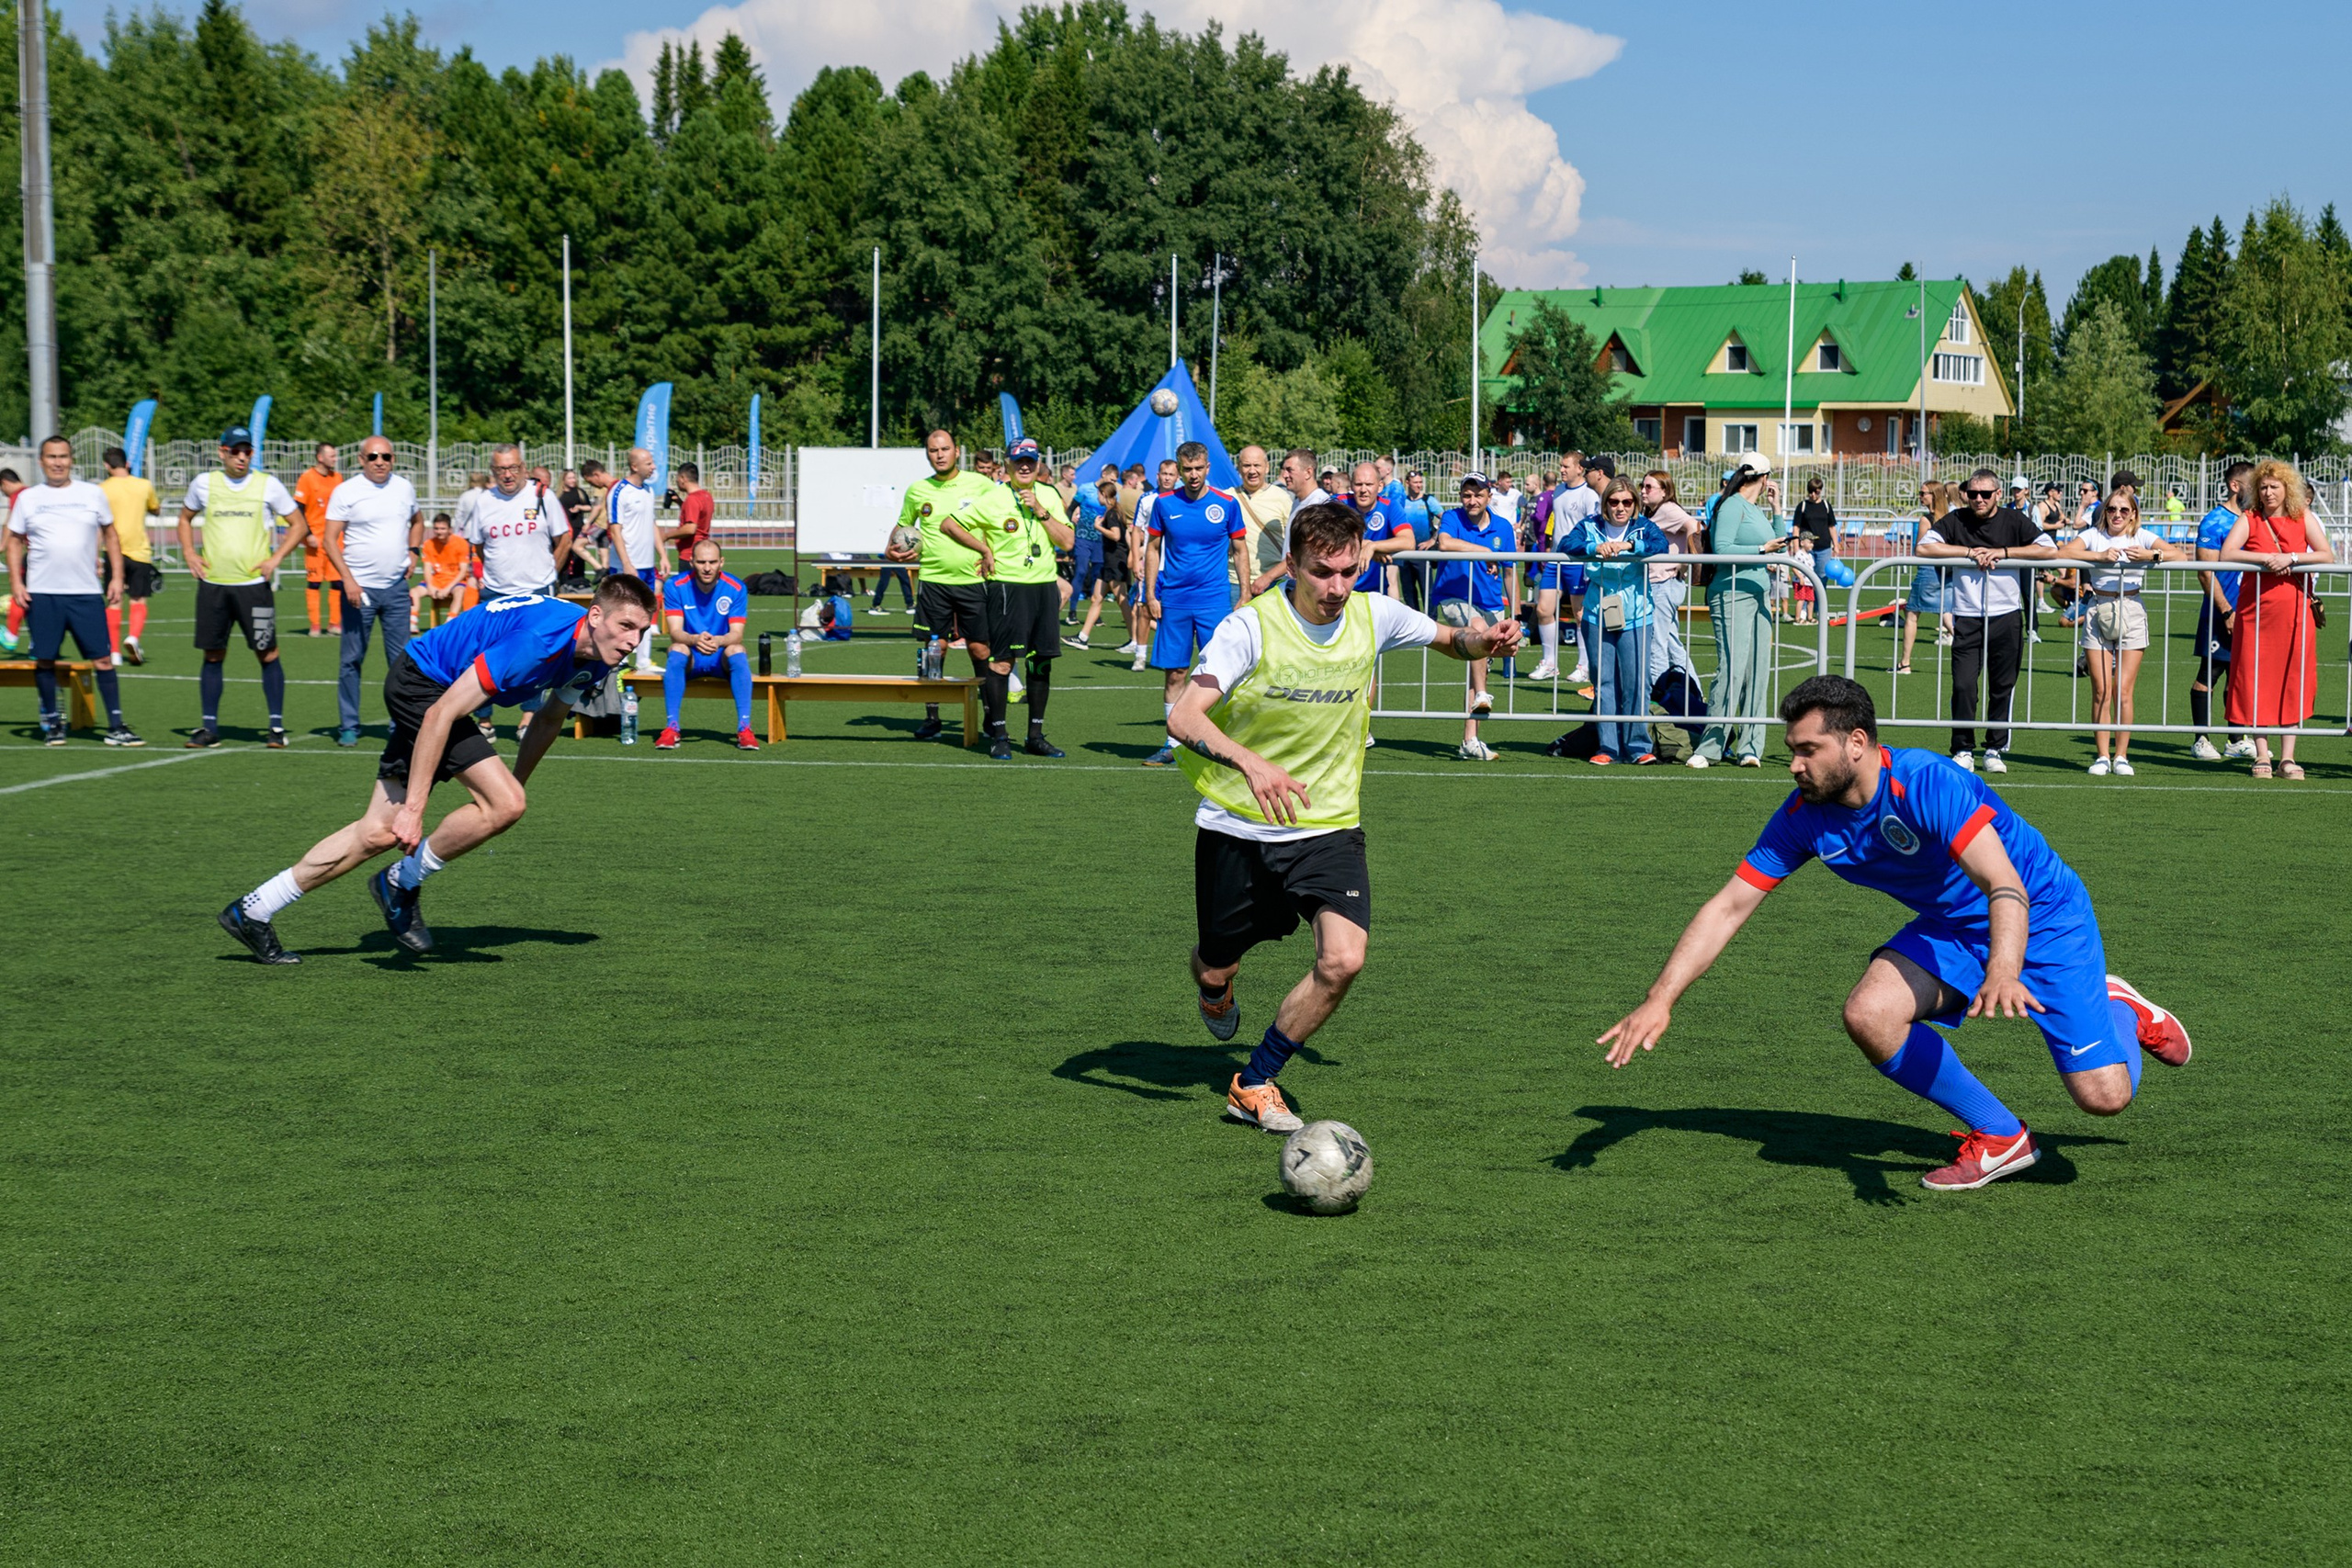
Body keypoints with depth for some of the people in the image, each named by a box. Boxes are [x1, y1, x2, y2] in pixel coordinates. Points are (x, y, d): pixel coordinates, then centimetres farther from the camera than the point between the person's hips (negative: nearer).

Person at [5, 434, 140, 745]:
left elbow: (110, 535, 15)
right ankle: (52, 723, 16)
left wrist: (117, 576, 6)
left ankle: (116, 726, -1)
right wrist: (15, 582, 1)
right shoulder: (28, 498, 8)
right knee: (44, 660, 2)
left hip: (87, 592, 0)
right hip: (42, 593, 0)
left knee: (103, 659, -5)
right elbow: (15, 541, 12)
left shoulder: (93, 494, 8)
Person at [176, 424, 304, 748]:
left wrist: (276, 557, -3)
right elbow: (185, 518, 23)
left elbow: (299, 525, 8)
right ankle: (209, 727, 13)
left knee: (267, 653, -4)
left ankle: (277, 726, 3)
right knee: (213, 656, 5)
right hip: (212, 584, 2)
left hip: (253, 583, -2)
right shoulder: (204, 483, 7)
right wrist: (189, 554, 7)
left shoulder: (267, 485, 1)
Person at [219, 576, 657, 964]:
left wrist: (513, 787, 17)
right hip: (420, 682, -9)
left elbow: (549, 720, 15)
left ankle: (253, 911, 18)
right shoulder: (538, 641, -34)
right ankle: (403, 884, -1)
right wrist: (414, 807, -33)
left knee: (379, 834, 9)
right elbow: (440, 714, -33)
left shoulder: (597, 659, -7)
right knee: (505, 804, -21)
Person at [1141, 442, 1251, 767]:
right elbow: (1152, 548, 11)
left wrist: (1245, 596, 1)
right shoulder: (1164, 504, 3)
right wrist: (1150, 595, 4)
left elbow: (1240, 550, 7)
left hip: (1214, 600, -2)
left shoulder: (1227, 504, 0)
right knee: (1173, 673, 3)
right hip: (1173, 601, 2)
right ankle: (1173, 744, 11)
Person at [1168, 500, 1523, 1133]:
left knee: (1344, 960, -20)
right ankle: (1215, 989, 53)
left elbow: (1449, 640, 16)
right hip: (1236, 825, -2)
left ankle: (1254, 1084, -1)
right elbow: (1184, 716, -28)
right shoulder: (1251, 626, -17)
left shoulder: (1374, 616, -5)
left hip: (1327, 825, 2)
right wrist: (1251, 764, -46)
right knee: (1216, 970, 11)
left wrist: (1487, 641, -9)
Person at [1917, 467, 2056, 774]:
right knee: (1963, 686, -8)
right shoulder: (1955, 521, 4)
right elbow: (1924, 547, -6)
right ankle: (1962, 750, 1)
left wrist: (2003, 552, -11)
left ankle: (1995, 750, 16)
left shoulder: (2014, 521, 4)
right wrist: (1970, 552, -9)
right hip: (1966, 619, -1)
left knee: (2002, 688, 5)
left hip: (2006, 618, 1)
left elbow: (2048, 550, -4)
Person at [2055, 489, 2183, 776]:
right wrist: (2100, 556, -21)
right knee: (2101, 690, -1)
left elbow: (2179, 556, -9)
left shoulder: (2142, 537, 4)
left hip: (2131, 613, -1)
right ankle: (2102, 755, 7)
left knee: (2122, 690, -5)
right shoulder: (2094, 536, 5)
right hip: (2099, 612, 1)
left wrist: (2149, 554, -27)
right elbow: (2062, 553, -11)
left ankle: (2121, 755, 6)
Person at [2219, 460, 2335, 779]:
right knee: (2256, 680, -1)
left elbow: (2327, 555, -4)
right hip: (2257, 610, -1)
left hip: (2295, 610, 1)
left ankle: (2287, 758, 5)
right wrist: (2266, 558, -19)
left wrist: (2291, 558, -17)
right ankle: (2262, 757, 6)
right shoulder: (2249, 519, 3)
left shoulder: (2302, 517, 6)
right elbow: (2226, 554, -11)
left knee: (2292, 681, 0)